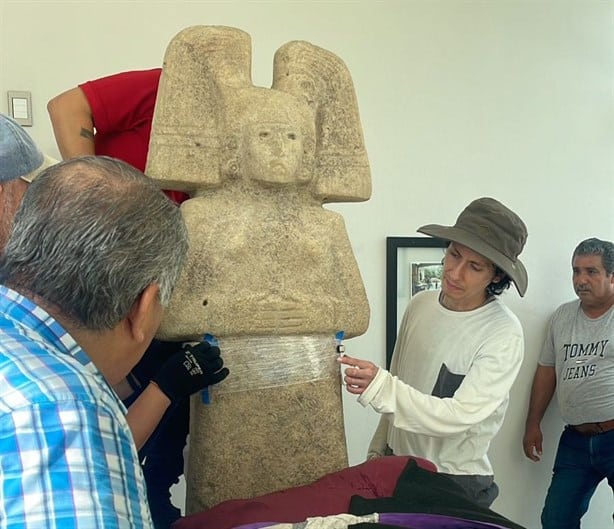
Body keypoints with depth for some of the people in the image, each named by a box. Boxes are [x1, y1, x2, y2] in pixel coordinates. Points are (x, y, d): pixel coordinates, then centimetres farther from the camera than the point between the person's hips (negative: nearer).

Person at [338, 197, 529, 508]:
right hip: (397, 466, 5)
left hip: (456, 482, -5)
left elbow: (459, 415, -27)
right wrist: (378, 449, 10)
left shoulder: (504, 334, -21)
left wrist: (380, 387, -37)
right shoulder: (419, 305, -3)